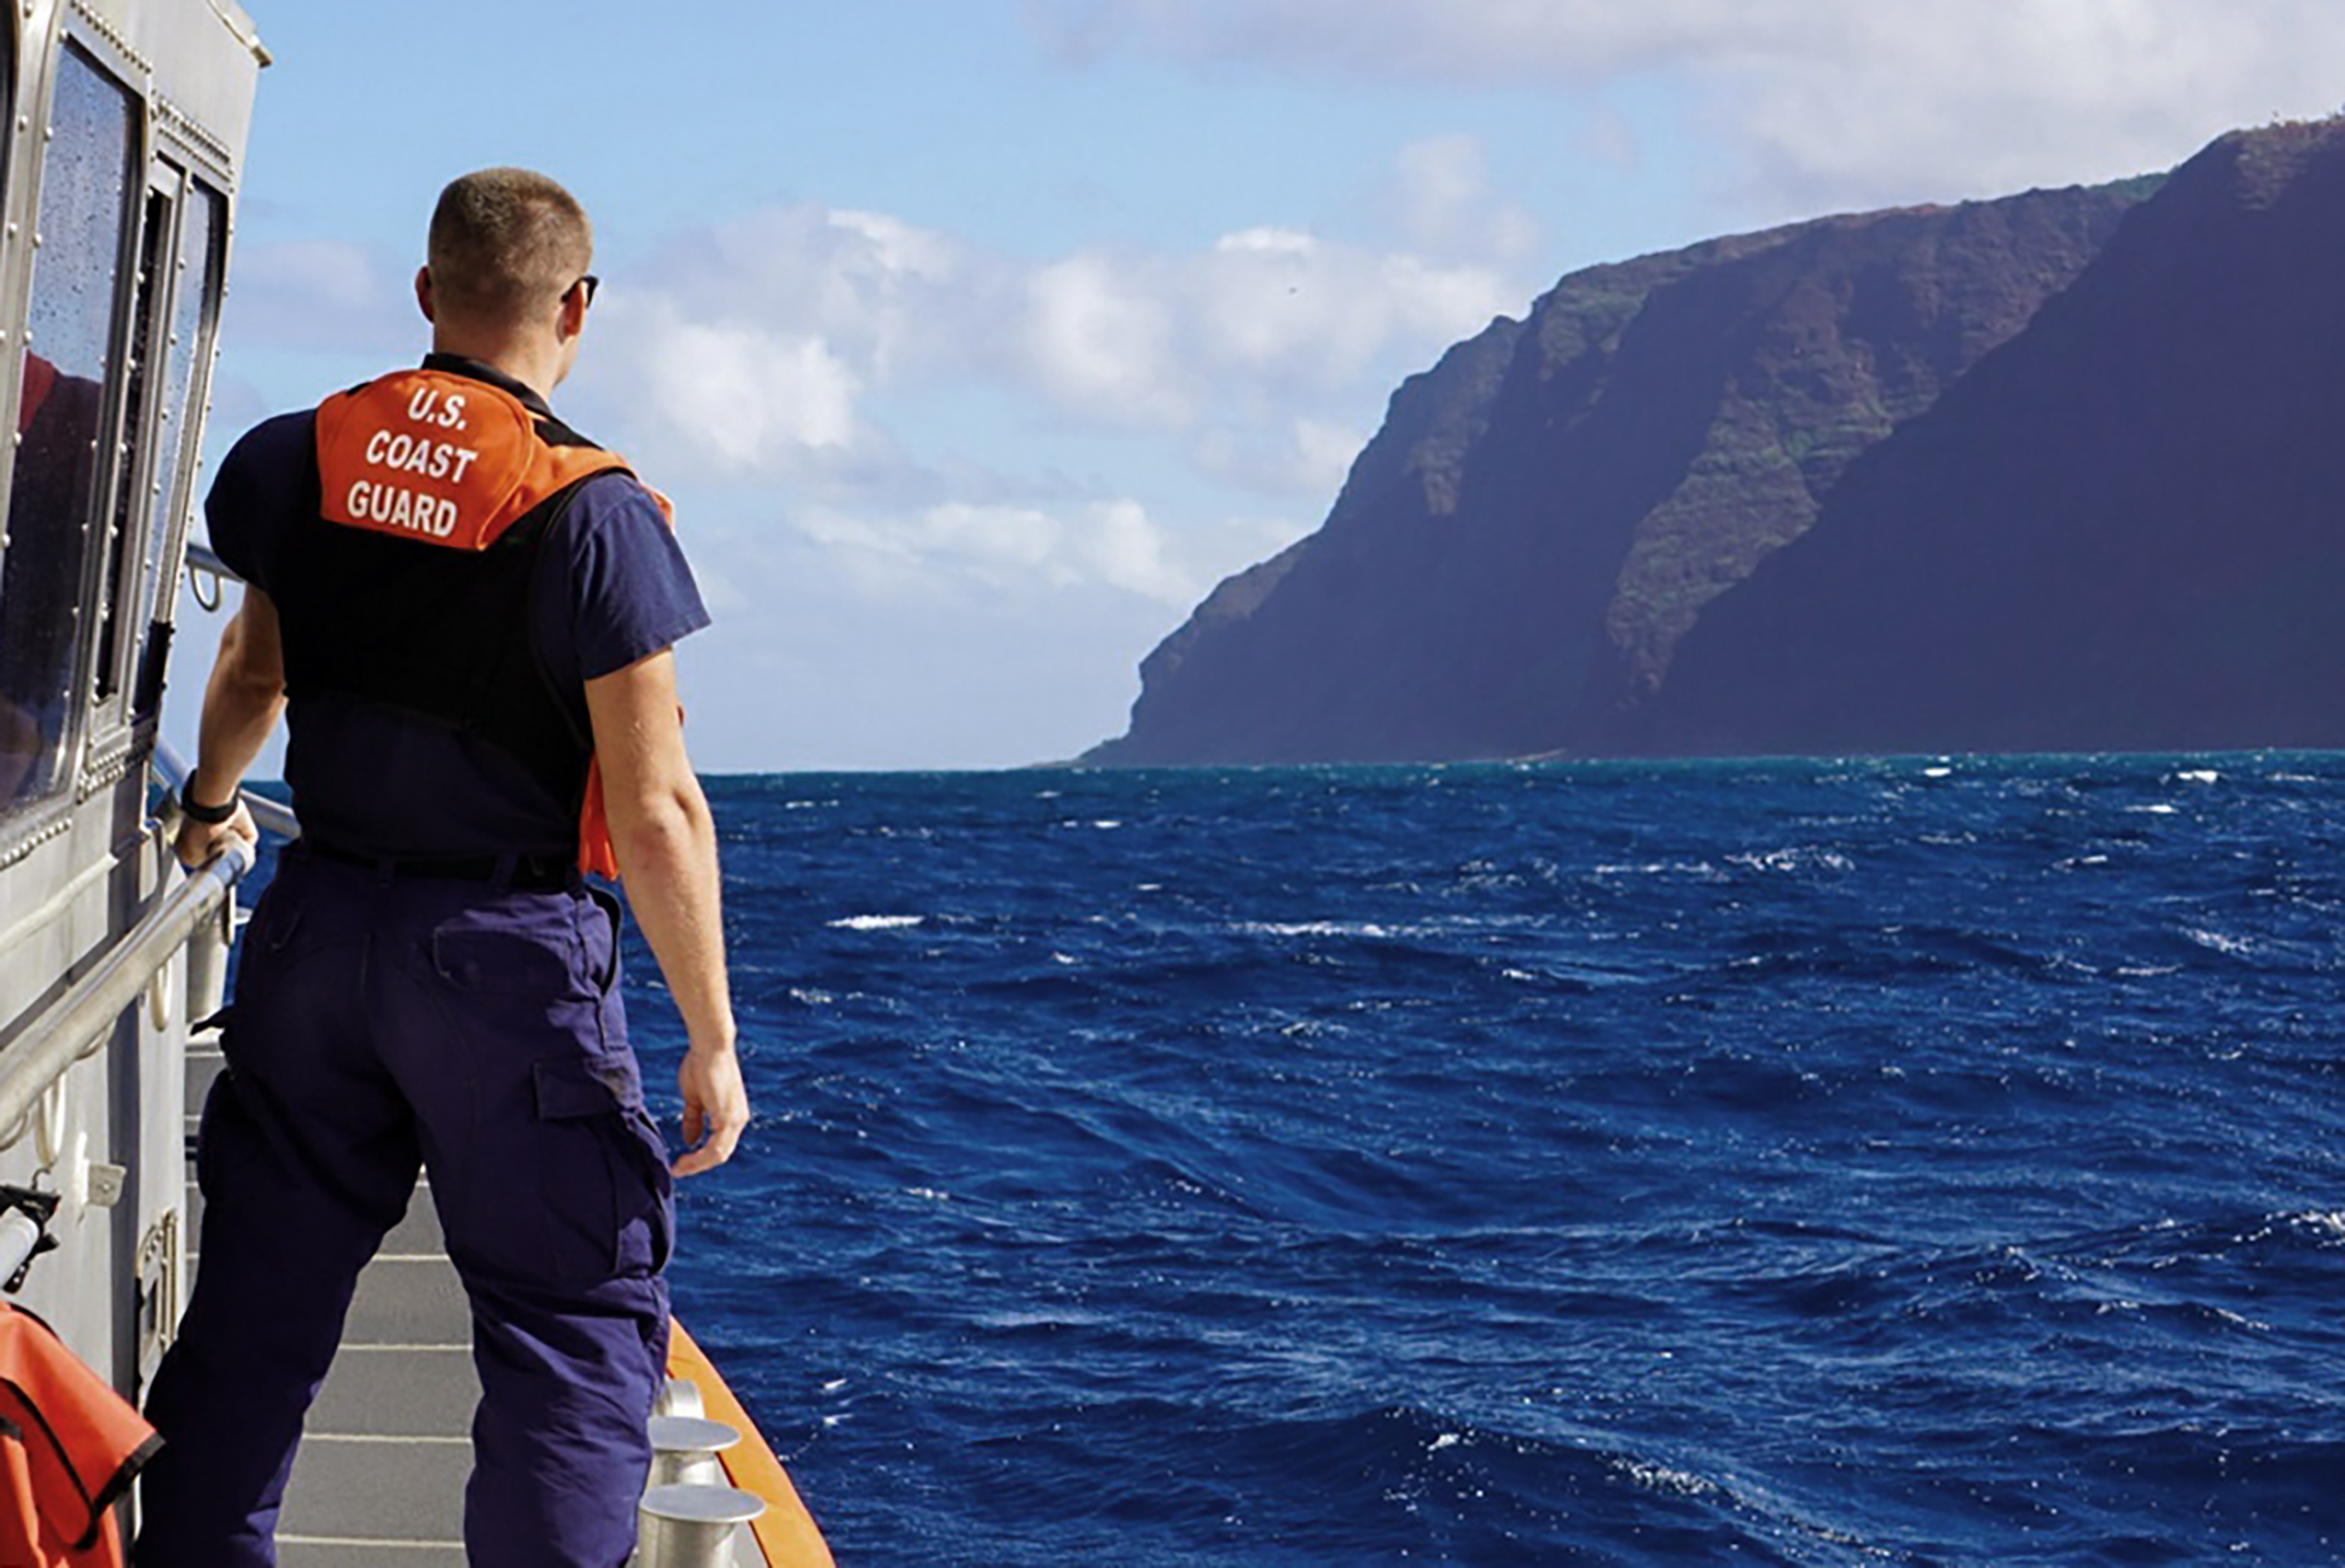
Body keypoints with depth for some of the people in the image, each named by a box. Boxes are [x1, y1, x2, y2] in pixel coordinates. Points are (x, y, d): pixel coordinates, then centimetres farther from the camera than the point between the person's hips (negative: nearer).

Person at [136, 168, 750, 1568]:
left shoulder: (304, 460, 3)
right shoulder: (591, 512, -14)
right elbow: (654, 811, -15)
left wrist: (210, 801, 42)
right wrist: (712, 1039, -7)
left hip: (318, 925, 5)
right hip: (510, 953, -5)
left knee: (259, 1297, 15)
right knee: (576, 1325, 2)